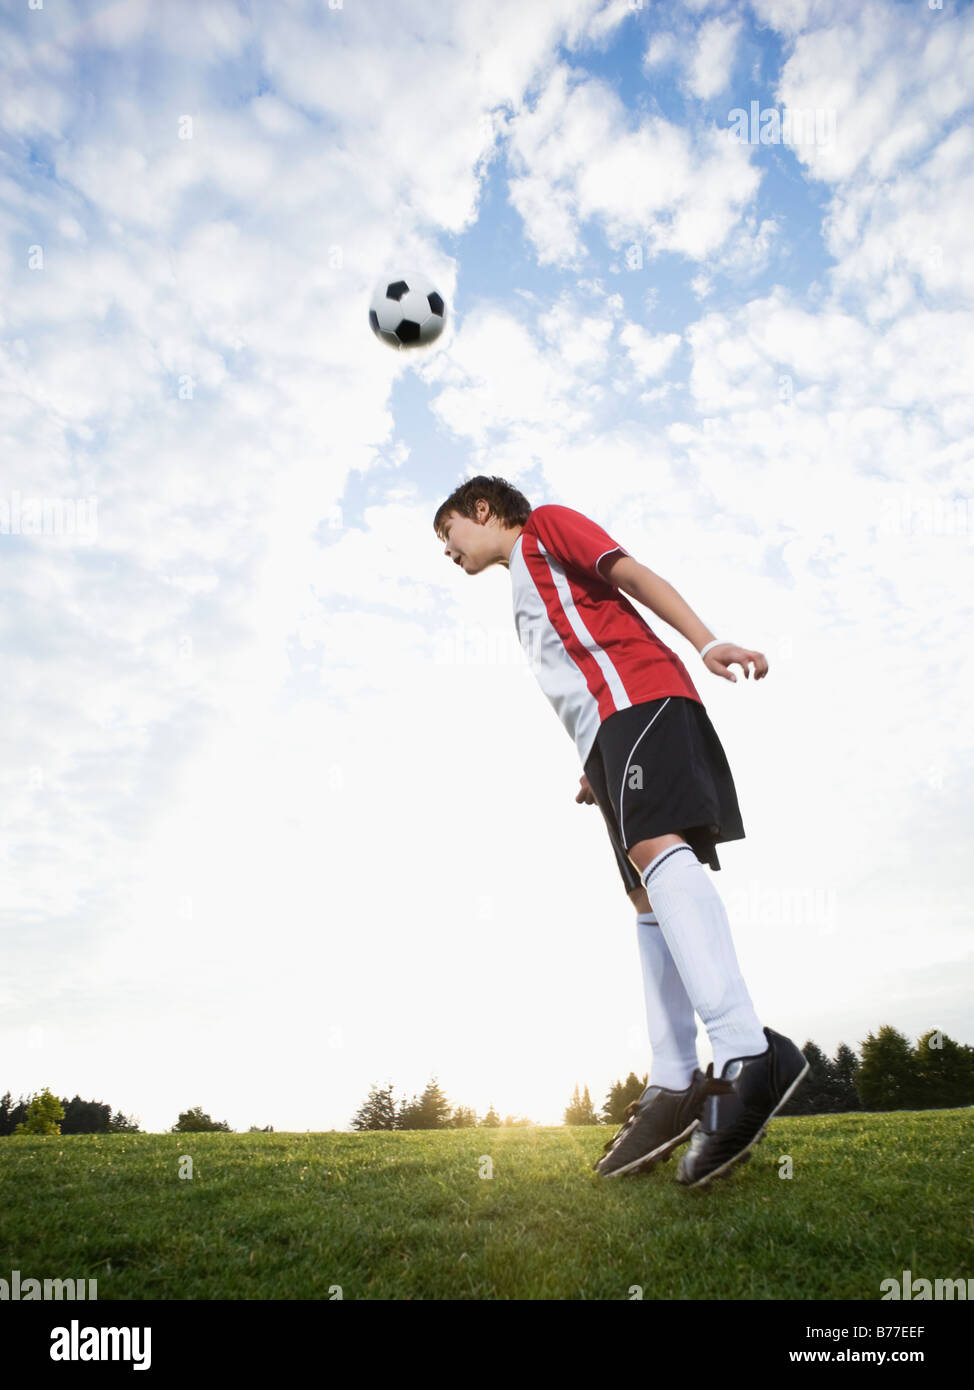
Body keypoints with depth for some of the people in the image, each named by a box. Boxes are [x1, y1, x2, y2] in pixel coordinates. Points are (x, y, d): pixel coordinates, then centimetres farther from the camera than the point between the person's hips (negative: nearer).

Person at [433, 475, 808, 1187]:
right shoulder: (527, 593, 35)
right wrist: (597, 772, 17)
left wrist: (707, 642, -15)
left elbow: (633, 575, -1)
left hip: (639, 693, -9)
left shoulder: (544, 525, 14)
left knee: (655, 847, -29)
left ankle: (748, 1052, -39)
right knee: (649, 899, -2)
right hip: (608, 732, 9)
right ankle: (675, 1085, -5)